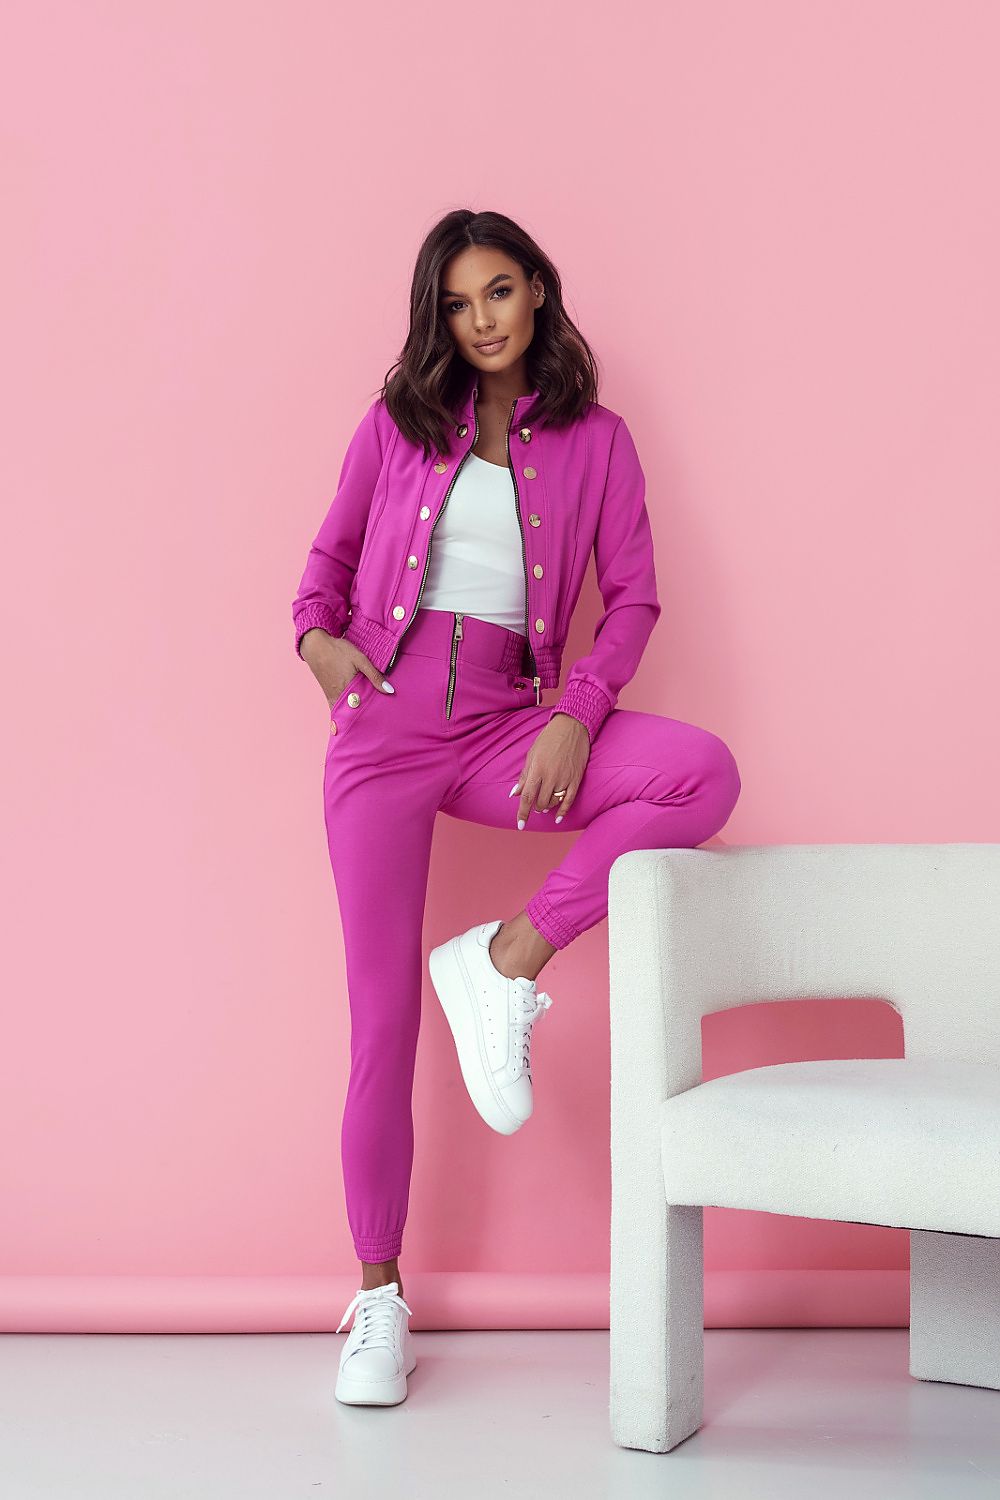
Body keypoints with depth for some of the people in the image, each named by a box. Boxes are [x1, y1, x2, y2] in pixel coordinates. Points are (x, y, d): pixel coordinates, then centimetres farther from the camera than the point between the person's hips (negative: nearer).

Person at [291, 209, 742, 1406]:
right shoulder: (396, 424, 8)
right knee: (383, 1015, -2)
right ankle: (379, 1296, 12)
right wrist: (315, 634, -6)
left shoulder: (594, 441, 7)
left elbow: (633, 596, 3)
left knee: (703, 771, -26)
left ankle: (507, 958, -14)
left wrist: (577, 715, -12)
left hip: (503, 727, 1)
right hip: (384, 729, -1)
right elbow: (330, 553, 16)